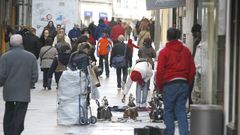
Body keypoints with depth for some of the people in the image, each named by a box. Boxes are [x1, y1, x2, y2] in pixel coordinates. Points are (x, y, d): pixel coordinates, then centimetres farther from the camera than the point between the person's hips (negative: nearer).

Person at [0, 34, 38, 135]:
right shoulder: (31, 57, -2)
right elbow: (35, 76, -2)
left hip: (9, 92, 1)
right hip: (24, 93, -1)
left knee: (8, 117, 16)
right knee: (19, 119, 0)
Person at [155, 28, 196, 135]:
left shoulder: (164, 52, -5)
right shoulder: (186, 51, 9)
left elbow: (160, 71, -6)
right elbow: (192, 69, 11)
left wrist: (159, 87, 5)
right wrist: (188, 84, 19)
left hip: (170, 85, -4)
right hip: (184, 84, 4)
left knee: (168, 110, 7)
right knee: (181, 110, 6)